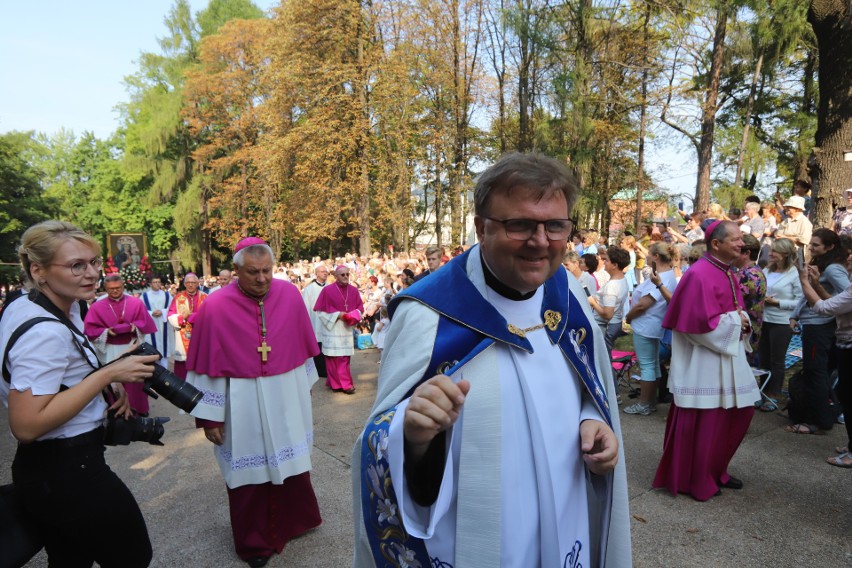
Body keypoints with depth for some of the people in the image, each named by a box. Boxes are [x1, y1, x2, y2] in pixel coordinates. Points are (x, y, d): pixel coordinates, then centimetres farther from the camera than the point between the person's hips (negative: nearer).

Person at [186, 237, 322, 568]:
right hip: (243, 405, -3)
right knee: (250, 468, 12)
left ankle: (295, 519, 45)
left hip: (288, 398, 3)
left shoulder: (289, 295, -5)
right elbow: (207, 367, -10)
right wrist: (209, 416, -8)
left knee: (291, 460, 19)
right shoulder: (216, 307, -14)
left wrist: (305, 387, 13)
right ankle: (255, 541, 35)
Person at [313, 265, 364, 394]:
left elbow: (360, 308, 10)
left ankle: (338, 382, 21)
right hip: (332, 328, -4)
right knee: (334, 357, -2)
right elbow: (320, 310, -6)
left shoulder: (354, 290, 4)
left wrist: (352, 316, -10)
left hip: (347, 328, 4)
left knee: (344, 357, 8)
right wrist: (337, 315, -14)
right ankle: (344, 383, 4)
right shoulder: (327, 290, -8)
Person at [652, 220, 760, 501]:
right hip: (703, 364, -10)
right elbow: (702, 323, -24)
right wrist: (735, 322, -12)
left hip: (728, 357, 10)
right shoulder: (699, 275, -19)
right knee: (702, 423, 2)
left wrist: (743, 321, -1)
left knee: (739, 413, 17)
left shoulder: (727, 273, 11)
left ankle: (715, 471, 34)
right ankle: (694, 481, 20)